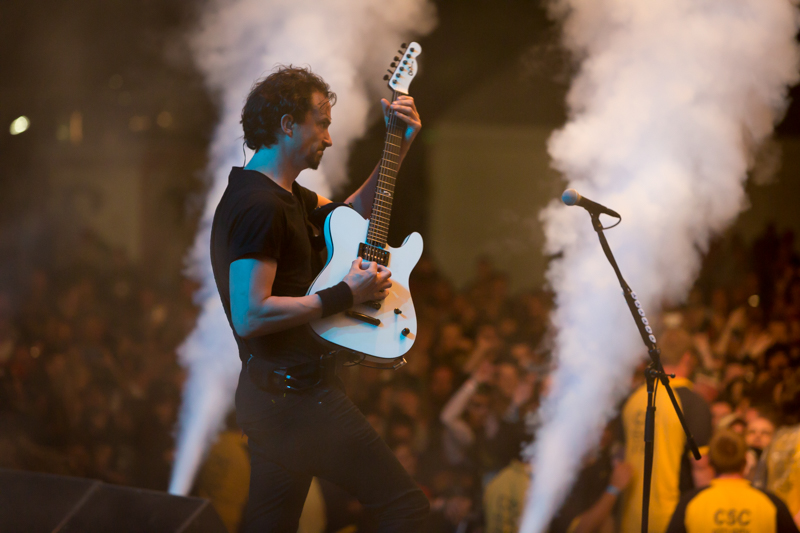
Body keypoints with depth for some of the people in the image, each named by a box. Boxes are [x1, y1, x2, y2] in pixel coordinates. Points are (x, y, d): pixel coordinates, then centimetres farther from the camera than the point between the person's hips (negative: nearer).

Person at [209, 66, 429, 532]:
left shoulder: (284, 193, 14)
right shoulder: (260, 206, -18)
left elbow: (355, 213, 29)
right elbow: (250, 316, -25)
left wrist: (399, 146, 18)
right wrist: (344, 296, -19)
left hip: (272, 396, 11)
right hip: (301, 397, -11)